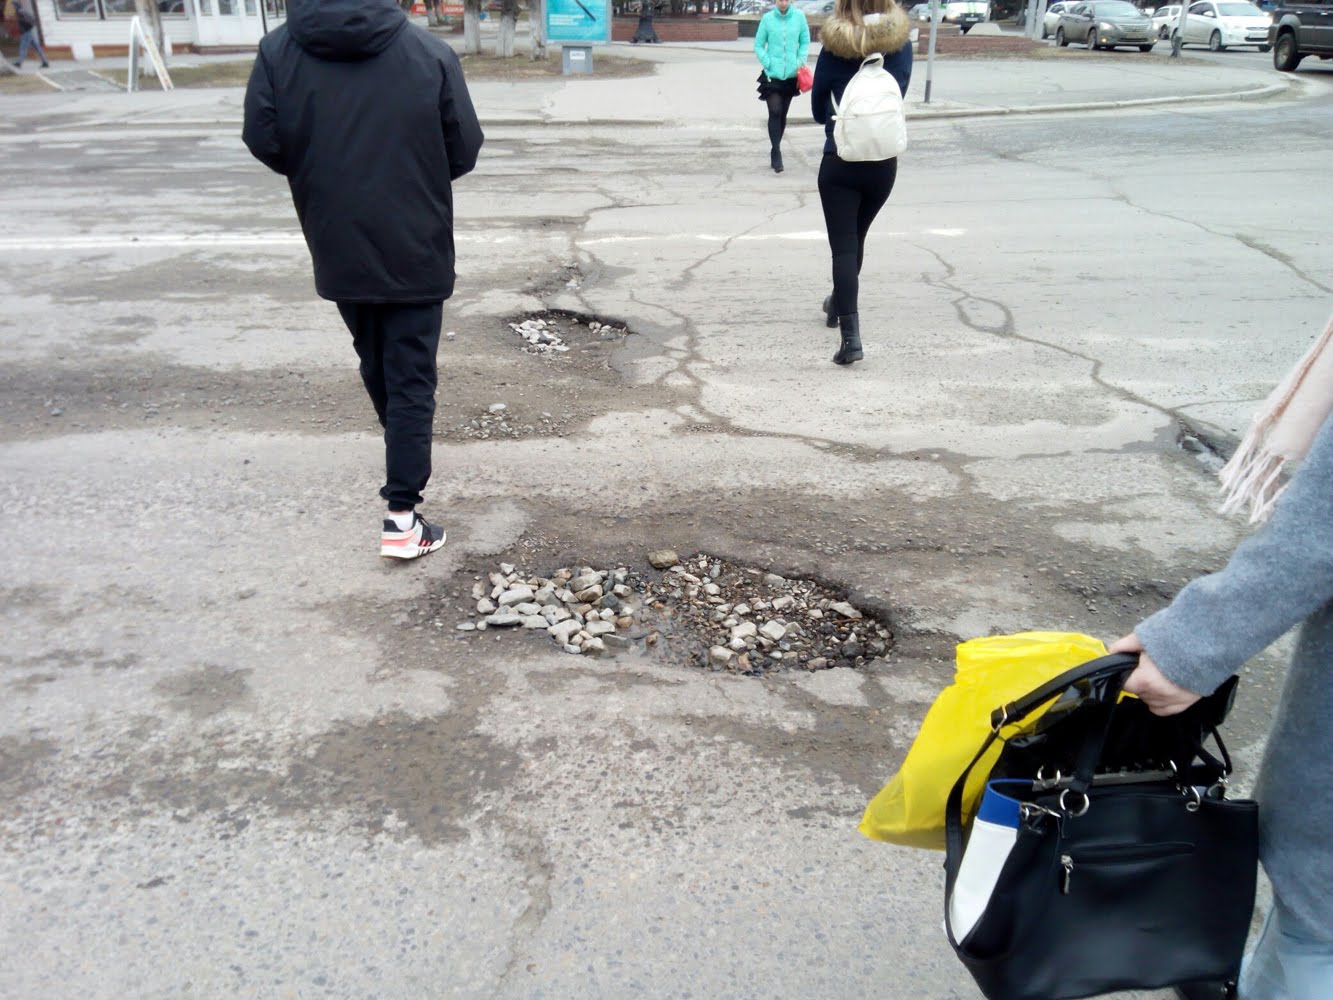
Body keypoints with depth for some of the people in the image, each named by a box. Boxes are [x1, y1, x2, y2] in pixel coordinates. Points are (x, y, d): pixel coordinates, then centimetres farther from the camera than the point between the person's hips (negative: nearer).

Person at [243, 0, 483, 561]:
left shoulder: (278, 51, -6)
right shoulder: (430, 52, -9)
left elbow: (264, 142, -6)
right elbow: (465, 150, -5)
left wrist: (322, 175, 14)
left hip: (339, 252, 3)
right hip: (415, 251, -2)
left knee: (376, 370, 22)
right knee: (411, 379, 2)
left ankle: (404, 466, 44)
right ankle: (402, 516, -2)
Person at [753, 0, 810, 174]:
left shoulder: (799, 16, -3)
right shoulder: (767, 18, -6)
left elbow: (805, 42, 4)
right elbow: (758, 45, 1)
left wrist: (800, 62, -8)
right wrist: (767, 63, -11)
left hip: (791, 75, 2)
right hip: (772, 74, -2)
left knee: (782, 114, 11)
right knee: (774, 112, -14)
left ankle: (774, 151, 25)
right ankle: (776, 153, -11)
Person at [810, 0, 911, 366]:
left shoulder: (834, 47, -6)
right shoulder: (901, 43, 0)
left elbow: (818, 110, 4)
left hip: (840, 162, -3)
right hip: (883, 162, 3)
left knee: (843, 246, -4)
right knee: (856, 239, 21)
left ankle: (851, 335, -16)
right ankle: (839, 304, 40)